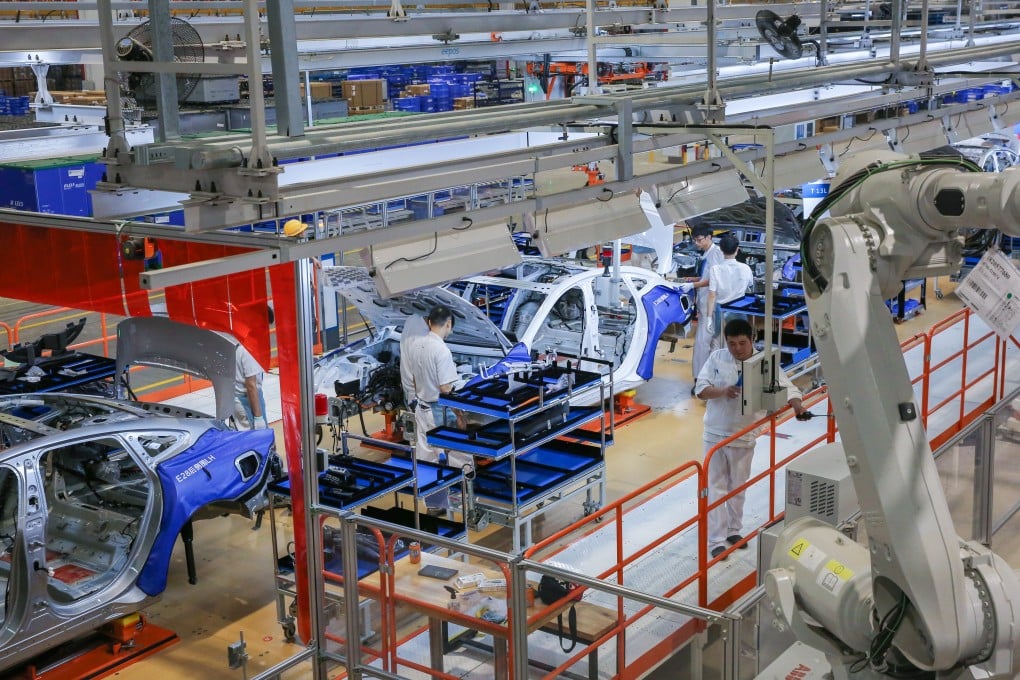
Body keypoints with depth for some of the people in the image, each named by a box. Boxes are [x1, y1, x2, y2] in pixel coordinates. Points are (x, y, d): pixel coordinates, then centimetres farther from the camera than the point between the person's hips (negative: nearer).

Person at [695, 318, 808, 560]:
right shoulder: (716, 358, -8)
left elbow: (787, 388, -11)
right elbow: (700, 388, -7)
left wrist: (797, 405, -32)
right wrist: (722, 391, -26)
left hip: (744, 437, 1)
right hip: (715, 434, -1)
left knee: (737, 487, 16)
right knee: (716, 488, 0)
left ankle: (734, 530, 34)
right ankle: (717, 541, 4)